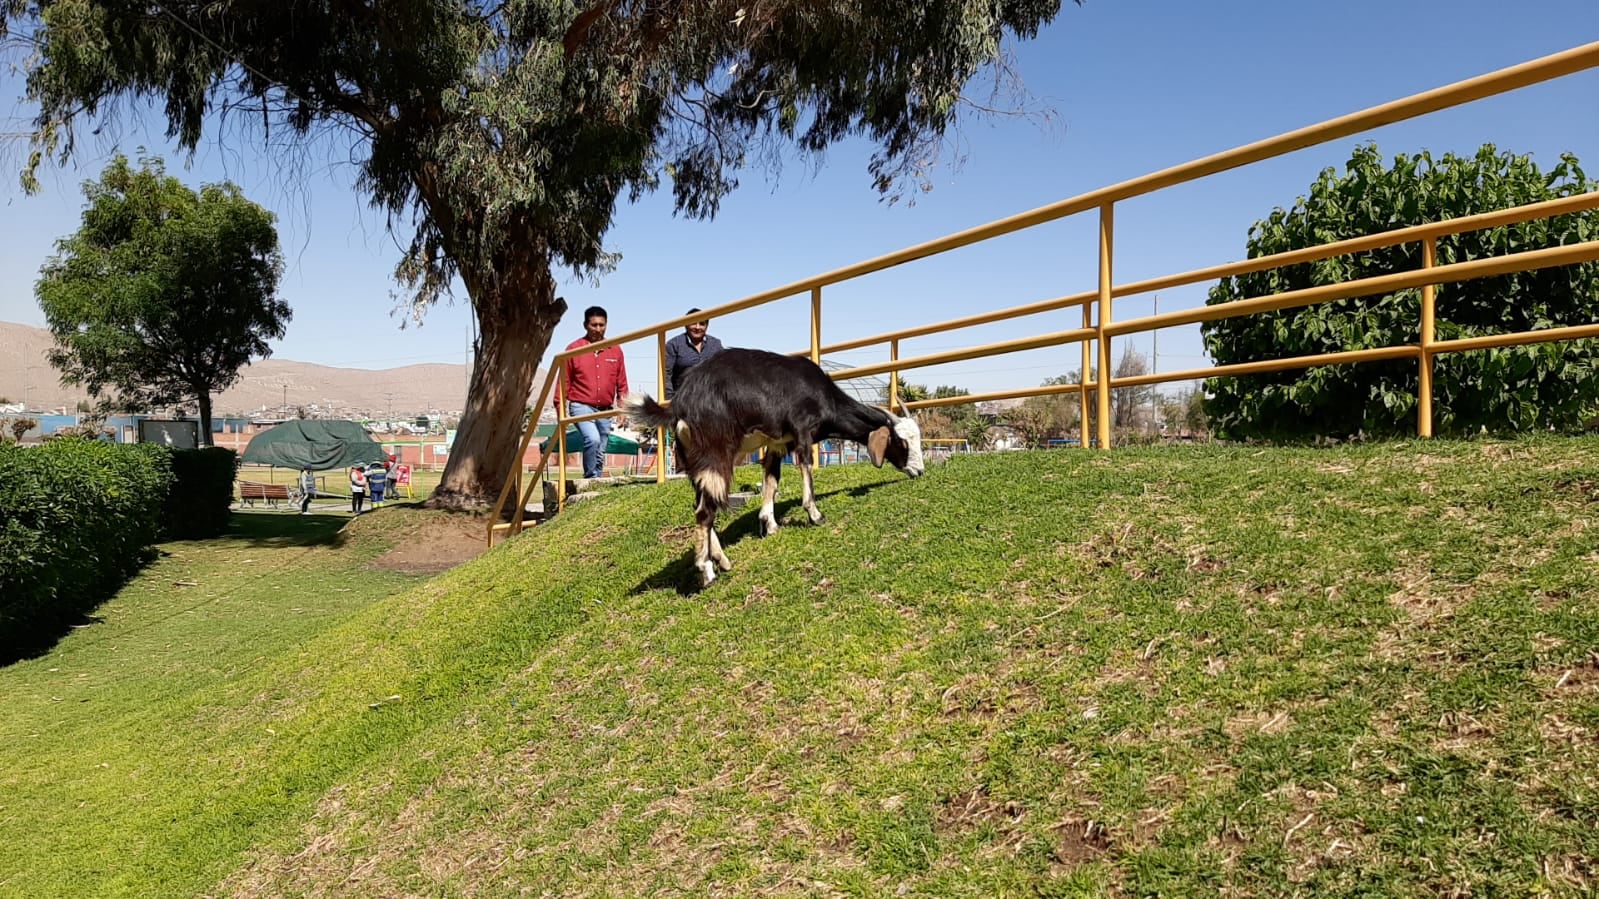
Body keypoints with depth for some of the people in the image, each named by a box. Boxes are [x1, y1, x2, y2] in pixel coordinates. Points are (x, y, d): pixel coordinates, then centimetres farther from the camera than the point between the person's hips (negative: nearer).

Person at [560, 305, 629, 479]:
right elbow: (565, 381, 1)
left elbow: (621, 382, 11)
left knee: (600, 453, 8)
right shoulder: (574, 349, 0)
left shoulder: (615, 350, 7)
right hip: (581, 406, -4)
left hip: (605, 410, 4)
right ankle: (590, 479, -13)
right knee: (593, 439, -26)